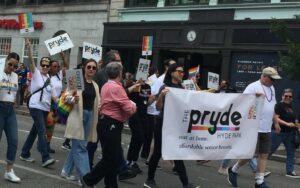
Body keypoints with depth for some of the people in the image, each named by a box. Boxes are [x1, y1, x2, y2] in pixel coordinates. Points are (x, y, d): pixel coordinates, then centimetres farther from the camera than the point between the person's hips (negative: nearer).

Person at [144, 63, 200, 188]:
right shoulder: (165, 87, -10)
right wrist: (161, 95, -32)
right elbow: (159, 107, -14)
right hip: (164, 124, -6)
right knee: (158, 152, 4)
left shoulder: (181, 88, 9)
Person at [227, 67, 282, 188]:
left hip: (266, 129, 8)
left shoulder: (271, 88, 15)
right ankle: (233, 170, 19)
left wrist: (276, 122, 24)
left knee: (264, 155, 6)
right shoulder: (253, 87, -10)